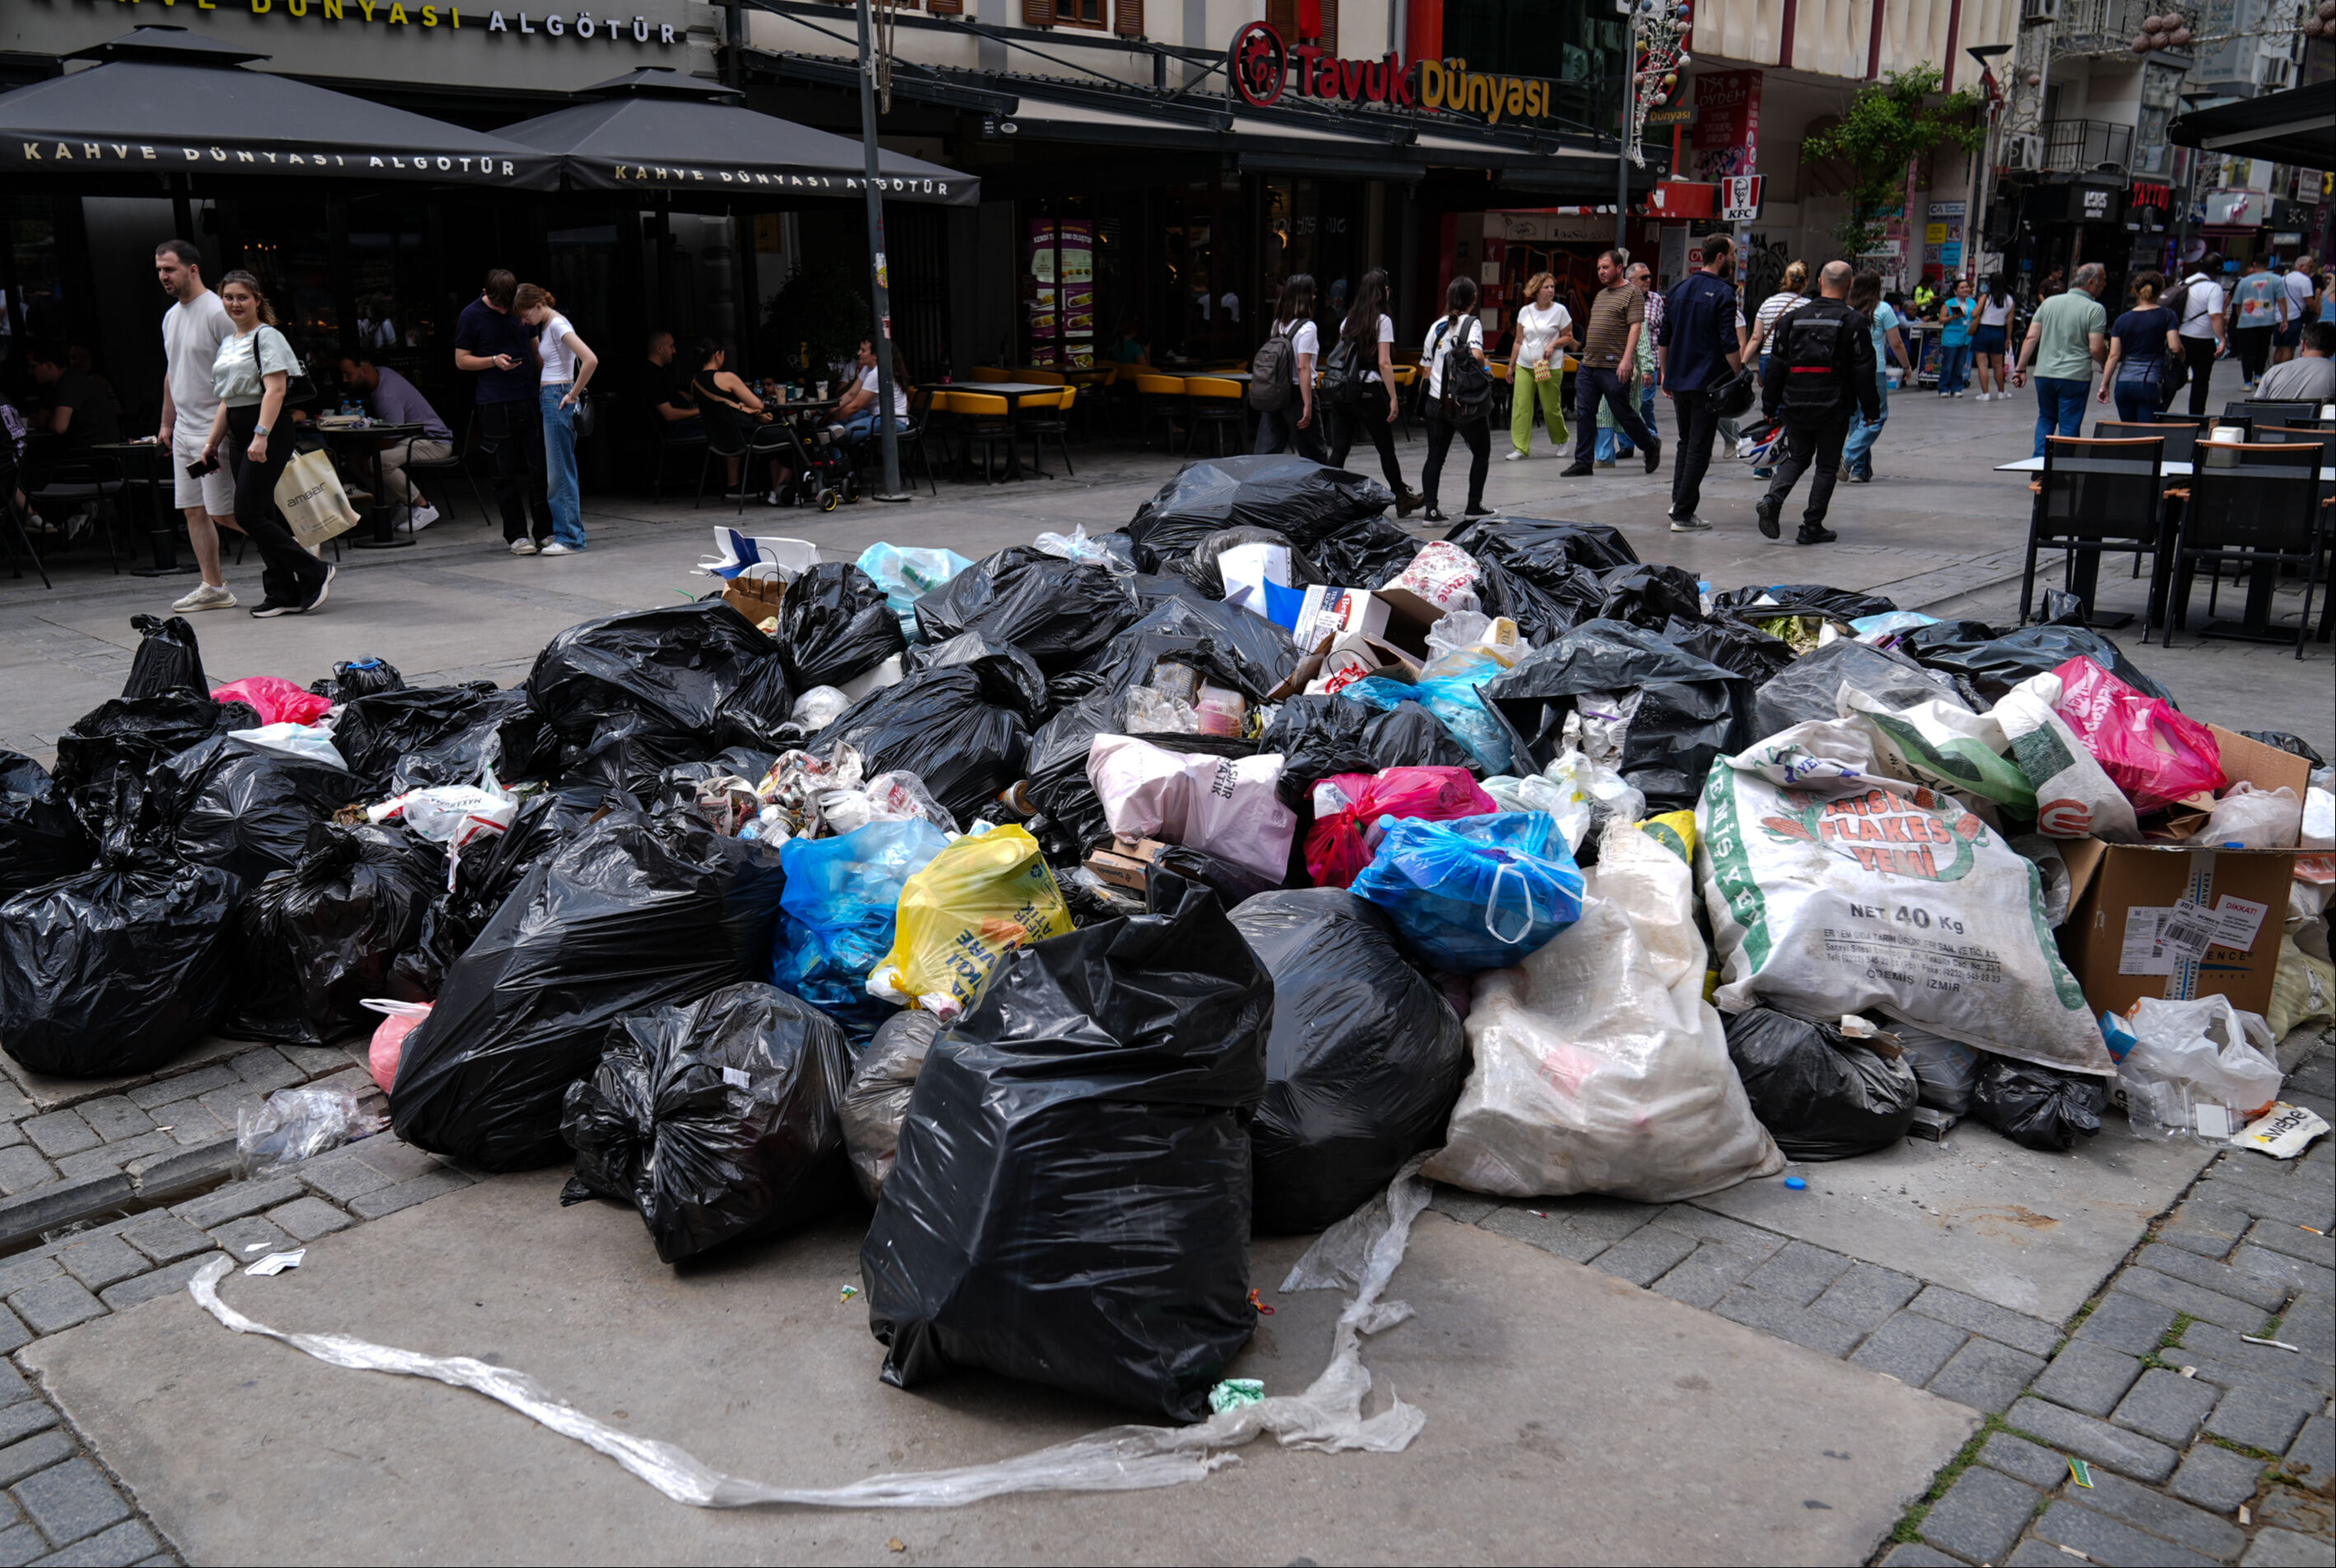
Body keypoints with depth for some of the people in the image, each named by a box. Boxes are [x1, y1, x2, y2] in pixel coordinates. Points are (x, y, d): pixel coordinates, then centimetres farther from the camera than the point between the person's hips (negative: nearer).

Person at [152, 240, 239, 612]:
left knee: (221, 512, -10)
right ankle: (213, 587, 10)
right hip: (183, 430, 9)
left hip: (213, 429, -9)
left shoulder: (217, 313, -12)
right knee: (193, 510, 6)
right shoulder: (170, 316, 16)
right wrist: (166, 422, 22)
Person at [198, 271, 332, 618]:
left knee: (248, 515, -13)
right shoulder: (228, 342, 19)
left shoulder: (267, 337, -7)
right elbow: (227, 399, 23)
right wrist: (212, 441, 20)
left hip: (269, 433, -8)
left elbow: (274, 389, -17)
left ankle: (315, 573, -4)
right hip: (238, 434, 8)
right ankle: (282, 593, 9)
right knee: (262, 515, 5)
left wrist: (261, 435, -26)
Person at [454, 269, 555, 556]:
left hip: (530, 398, 3)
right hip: (495, 404, -3)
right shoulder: (471, 315, 0)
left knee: (539, 468, 2)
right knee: (505, 473, 1)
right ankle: (516, 534, 8)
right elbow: (461, 360, 2)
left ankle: (544, 531, 10)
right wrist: (494, 361, -13)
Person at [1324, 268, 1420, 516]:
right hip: (1370, 392, -5)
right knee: (1386, 448, 10)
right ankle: (1402, 499, 24)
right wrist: (1393, 398, -10)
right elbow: (1384, 363, -12)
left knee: (1339, 449, 3)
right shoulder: (1382, 321, -6)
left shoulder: (1348, 320, 11)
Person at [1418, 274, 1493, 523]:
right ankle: (1473, 506, 15)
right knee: (1481, 451, 14)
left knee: (1435, 457, 6)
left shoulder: (1437, 326, 10)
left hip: (1436, 401, 4)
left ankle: (1431, 509, -4)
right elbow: (1476, 354, -24)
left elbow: (1427, 368, 13)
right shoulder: (1472, 323, -7)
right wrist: (1484, 368, -3)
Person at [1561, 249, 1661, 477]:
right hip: (1588, 365, 8)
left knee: (1623, 412, 0)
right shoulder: (1601, 295, 20)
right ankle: (1582, 462, 5)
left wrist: (1627, 359, -24)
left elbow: (1635, 327, -15)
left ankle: (1651, 445, 22)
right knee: (1584, 413, 2)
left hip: (1614, 367, -8)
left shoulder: (1632, 294, -6)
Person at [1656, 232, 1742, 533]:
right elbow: (1729, 345, -16)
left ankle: (1679, 501, 18)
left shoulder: (1678, 289, 10)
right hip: (1708, 382, -7)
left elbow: (1664, 339, 13)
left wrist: (1666, 375, 20)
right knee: (1699, 449, -2)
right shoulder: (1723, 293, -10)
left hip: (1679, 380, 7)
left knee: (1685, 443, 20)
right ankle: (1683, 515, -3)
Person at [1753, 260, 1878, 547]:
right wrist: (1871, 409, 4)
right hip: (1834, 408, -3)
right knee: (1827, 466, 7)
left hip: (1795, 406, 3)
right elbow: (1864, 371, -5)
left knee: (1797, 457, 18)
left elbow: (1776, 365, 7)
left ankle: (1772, 500, -8)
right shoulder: (1854, 322, -4)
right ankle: (1812, 527, 5)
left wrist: (1770, 405, 14)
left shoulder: (1794, 317, 6)